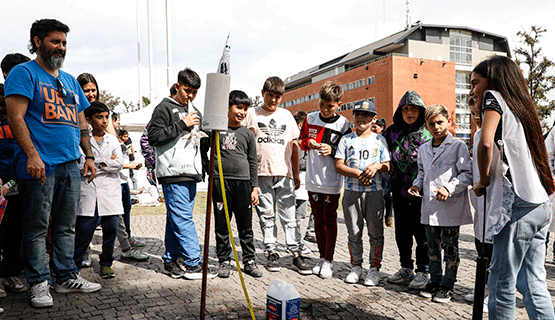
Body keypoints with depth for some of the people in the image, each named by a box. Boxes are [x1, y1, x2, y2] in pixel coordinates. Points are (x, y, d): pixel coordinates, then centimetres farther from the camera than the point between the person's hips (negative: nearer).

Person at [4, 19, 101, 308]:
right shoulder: (24, 73, 1)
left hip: (70, 165, 7)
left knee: (66, 227, 11)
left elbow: (81, 122, 23)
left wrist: (89, 156, 14)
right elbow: (15, 116, -10)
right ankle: (38, 283, 12)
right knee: (37, 228, 1)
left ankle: (67, 277, 20)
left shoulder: (70, 81, 21)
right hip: (40, 165, -6)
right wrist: (32, 155, -19)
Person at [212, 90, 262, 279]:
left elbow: (253, 162, 12)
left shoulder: (248, 134, 11)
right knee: (222, 225, 5)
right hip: (220, 181, -1)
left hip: (243, 182, 1)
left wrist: (255, 187, 7)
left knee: (246, 226, 6)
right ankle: (224, 261, 17)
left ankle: (249, 261, 16)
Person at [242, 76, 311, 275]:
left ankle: (297, 255, 4)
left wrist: (296, 173, 13)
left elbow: (294, 145, 15)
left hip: (284, 173, 1)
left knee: (289, 216, 0)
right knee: (266, 216, 4)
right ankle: (272, 253, 14)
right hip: (261, 173, -1)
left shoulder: (286, 115, 14)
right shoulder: (252, 114, 9)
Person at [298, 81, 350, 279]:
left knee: (330, 219, 2)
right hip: (313, 179, 4)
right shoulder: (310, 119, 5)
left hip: (332, 182, -3)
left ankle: (329, 261, 15)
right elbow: (301, 140, 15)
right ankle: (322, 258, 26)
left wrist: (332, 150, -19)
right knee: (318, 218, 12)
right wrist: (308, 143, -7)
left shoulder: (343, 124, -5)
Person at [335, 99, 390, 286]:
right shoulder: (346, 140, 8)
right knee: (354, 232, 7)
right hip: (351, 191, 1)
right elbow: (338, 165, 1)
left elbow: (388, 166, 8)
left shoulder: (379, 140, 9)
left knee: (376, 232, 2)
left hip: (374, 192, 0)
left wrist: (377, 166, -14)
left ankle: (374, 268, 14)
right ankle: (356, 266, 21)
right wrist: (357, 174, -12)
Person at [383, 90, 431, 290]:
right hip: (399, 189, 4)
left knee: (421, 232, 0)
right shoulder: (392, 131, 8)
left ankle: (422, 271, 15)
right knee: (402, 232, 12)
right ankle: (406, 268, 28)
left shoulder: (428, 132, -2)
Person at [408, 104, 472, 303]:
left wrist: (449, 188, -19)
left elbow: (467, 174, -8)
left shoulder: (458, 146, -5)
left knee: (449, 246, 4)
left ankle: (448, 286, 18)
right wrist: (417, 185, 5)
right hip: (430, 207, 5)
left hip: (451, 207, -5)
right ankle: (435, 280, 29)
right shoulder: (423, 149, 12)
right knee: (432, 246, 14)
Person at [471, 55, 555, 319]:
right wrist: (491, 183, 17)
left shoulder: (494, 97, -1)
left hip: (517, 204, -9)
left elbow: (486, 143, -19)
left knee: (502, 285, -2)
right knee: (532, 283, 12)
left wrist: (483, 181, -5)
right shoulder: (520, 105, 23)